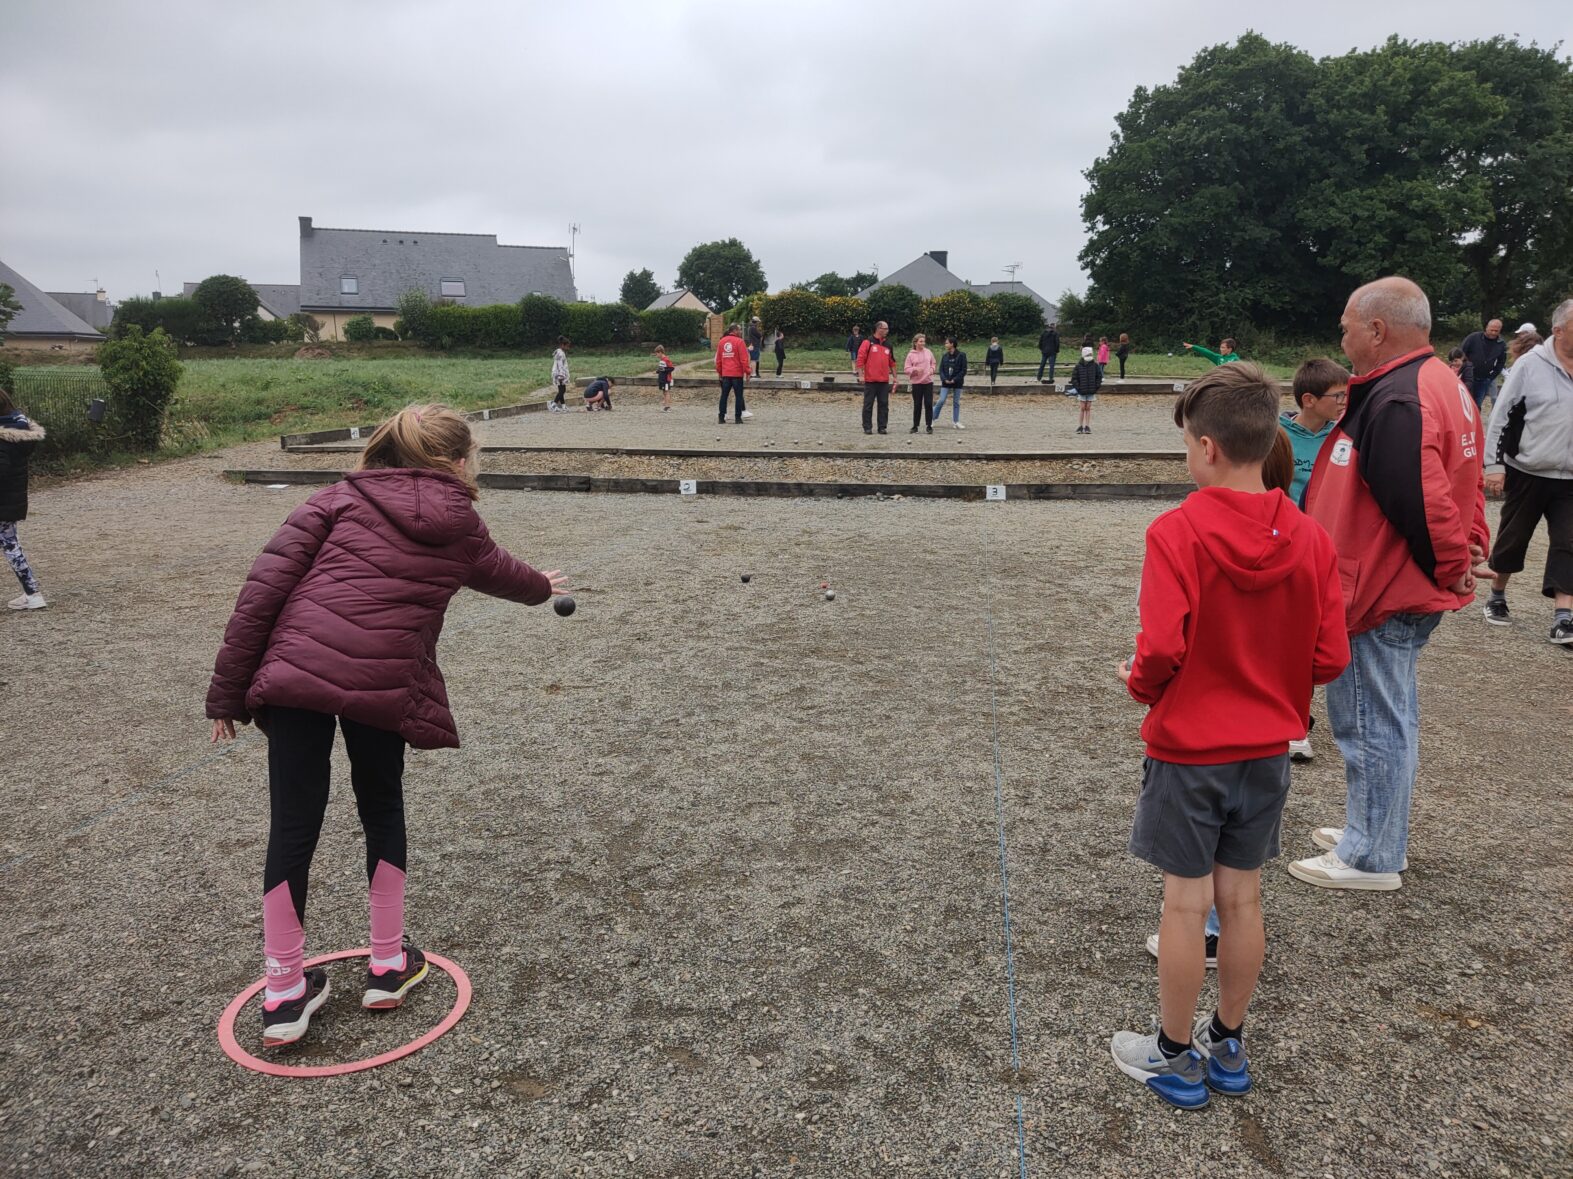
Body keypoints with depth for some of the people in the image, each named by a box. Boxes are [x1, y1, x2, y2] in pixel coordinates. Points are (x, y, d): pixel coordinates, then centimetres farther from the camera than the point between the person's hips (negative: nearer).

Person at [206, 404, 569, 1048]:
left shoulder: (341, 498, 11)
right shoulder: (459, 528, 12)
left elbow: (265, 586, 2)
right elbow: (502, 573, 35)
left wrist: (227, 692, 6)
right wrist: (543, 586, 59)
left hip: (294, 674, 1)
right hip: (385, 686, 0)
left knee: (293, 826, 10)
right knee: (382, 809, 23)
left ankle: (284, 993, 20)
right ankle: (388, 963, 32)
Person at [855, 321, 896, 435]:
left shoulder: (888, 345, 14)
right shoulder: (868, 343, -3)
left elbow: (892, 362, 18)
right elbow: (860, 359, -7)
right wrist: (861, 375, -14)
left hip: (884, 381, 5)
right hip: (870, 381, -5)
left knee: (884, 404, 4)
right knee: (868, 405, 1)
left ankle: (882, 427, 10)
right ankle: (867, 427, 7)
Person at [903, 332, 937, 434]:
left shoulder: (928, 352, 5)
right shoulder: (911, 354, -3)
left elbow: (933, 363, 17)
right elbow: (906, 369, -3)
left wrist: (932, 369, -3)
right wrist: (915, 369, -19)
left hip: (928, 381, 2)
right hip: (916, 382, -2)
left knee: (929, 404, -1)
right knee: (917, 405, 3)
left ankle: (929, 426, 7)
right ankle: (915, 426, 12)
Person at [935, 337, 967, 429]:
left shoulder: (961, 355, -5)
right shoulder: (944, 356, 5)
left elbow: (964, 370, -7)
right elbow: (941, 370, 6)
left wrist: (955, 380, -14)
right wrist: (944, 379, -11)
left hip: (957, 383, -2)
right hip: (945, 383, 2)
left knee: (956, 402, 6)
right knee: (941, 401, -7)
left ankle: (956, 421, 14)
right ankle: (933, 418, 3)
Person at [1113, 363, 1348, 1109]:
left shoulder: (1177, 532, -19)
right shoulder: (1310, 538, -5)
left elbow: (1161, 650, -25)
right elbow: (1329, 658, -3)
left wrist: (1140, 684, -3)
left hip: (1187, 749, -5)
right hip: (1268, 750, 5)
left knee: (1186, 902, 7)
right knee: (1241, 897, 16)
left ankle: (1176, 1059, 23)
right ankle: (1228, 1047, 32)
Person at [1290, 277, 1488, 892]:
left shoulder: (1395, 402, -24)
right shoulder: (1443, 385, 11)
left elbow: (1421, 505, -29)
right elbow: (1464, 483, 17)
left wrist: (1451, 566, -15)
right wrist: (1471, 547, 10)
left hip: (1380, 597, -11)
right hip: (1409, 590, 11)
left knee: (1371, 725, 2)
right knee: (1389, 719, 21)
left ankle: (1370, 858, 15)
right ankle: (1378, 834, 36)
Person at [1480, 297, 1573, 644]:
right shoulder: (1531, 365, -9)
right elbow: (1501, 417, -7)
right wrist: (1494, 464, -11)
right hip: (1527, 474, -3)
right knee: (1512, 538, 11)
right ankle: (1497, 598, 30)